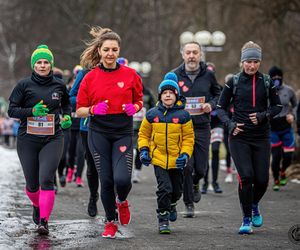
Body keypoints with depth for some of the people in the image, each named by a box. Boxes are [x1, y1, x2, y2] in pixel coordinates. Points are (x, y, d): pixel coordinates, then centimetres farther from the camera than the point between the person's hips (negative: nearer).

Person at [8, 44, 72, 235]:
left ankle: (44, 221, -14)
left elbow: (66, 104, 23)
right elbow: (12, 110, -2)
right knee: (32, 183, 9)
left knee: (46, 180, -16)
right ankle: (37, 206, 42)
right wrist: (32, 111, -17)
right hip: (28, 140, 0)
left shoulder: (59, 85, 5)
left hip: (53, 139, 0)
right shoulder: (24, 85, -1)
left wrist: (67, 116, 3)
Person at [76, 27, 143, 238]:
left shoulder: (130, 75, 1)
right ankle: (111, 222, 20)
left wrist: (134, 108, -10)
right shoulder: (90, 78, 0)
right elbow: (80, 110, 4)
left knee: (122, 179, -14)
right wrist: (94, 109, -16)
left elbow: (139, 101, 12)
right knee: (106, 180, 0)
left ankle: (122, 201, 21)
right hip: (99, 134, 0)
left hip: (123, 133, 0)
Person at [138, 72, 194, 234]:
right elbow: (143, 134, 10)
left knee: (177, 190, 14)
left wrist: (185, 155, -12)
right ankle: (163, 219, 1)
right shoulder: (152, 114, 0)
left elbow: (188, 138, 0)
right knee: (164, 188, -13)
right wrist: (144, 150, -2)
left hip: (176, 160, 1)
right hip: (158, 158, -1)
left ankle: (171, 205, 48)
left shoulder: (183, 115, -4)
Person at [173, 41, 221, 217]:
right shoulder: (175, 76, 1)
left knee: (201, 168, 3)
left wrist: (211, 105, -4)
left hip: (202, 127, 1)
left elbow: (218, 94, 16)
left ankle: (195, 184, 39)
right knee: (186, 166, -9)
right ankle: (189, 204, 5)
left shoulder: (208, 75, 3)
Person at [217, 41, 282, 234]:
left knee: (262, 179, -1)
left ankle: (254, 205, 33)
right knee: (246, 176, -14)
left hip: (262, 138, 2)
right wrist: (230, 123, -11)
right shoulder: (234, 82, 0)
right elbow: (221, 107, 6)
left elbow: (278, 106, 10)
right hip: (239, 137, -2)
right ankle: (247, 219, 1)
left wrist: (263, 116, -9)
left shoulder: (267, 82, 3)